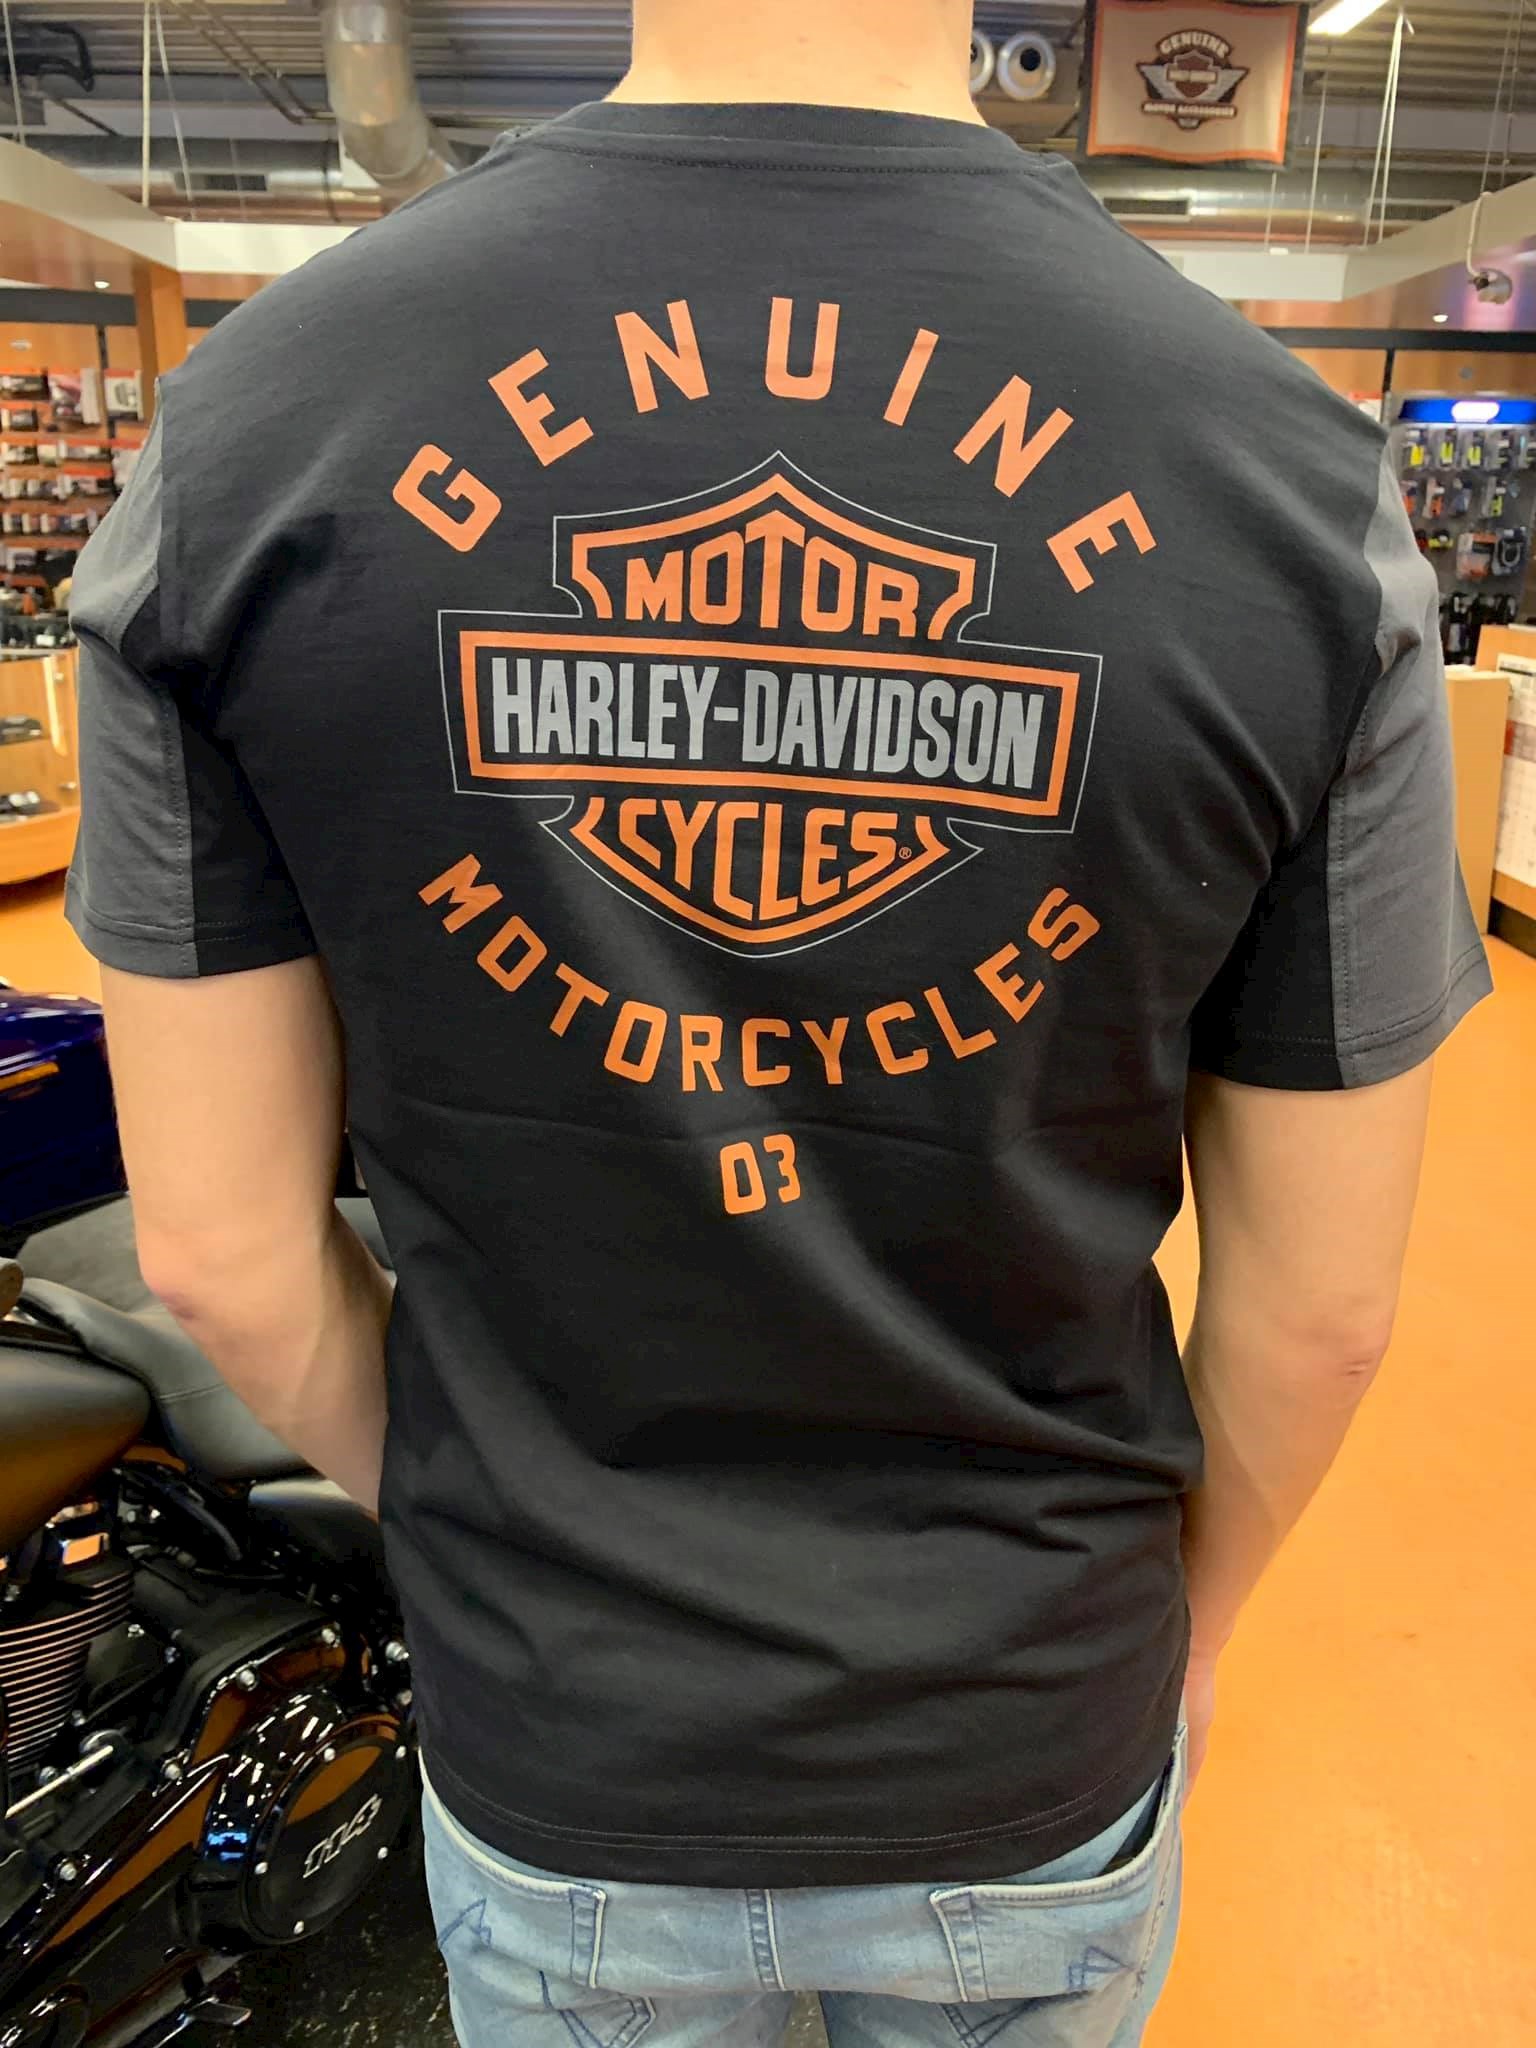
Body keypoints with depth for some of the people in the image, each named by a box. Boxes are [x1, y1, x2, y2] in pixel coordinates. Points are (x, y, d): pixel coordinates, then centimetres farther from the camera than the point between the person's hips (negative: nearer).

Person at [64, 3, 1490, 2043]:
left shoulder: (245, 430, -17)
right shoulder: (1298, 482, -19)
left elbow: (221, 1245, -11)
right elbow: (1323, 1301, -11)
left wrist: (462, 1528, 8)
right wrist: (1186, 1609, 10)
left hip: (559, 1761, 1)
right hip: (1031, 1748, 1)